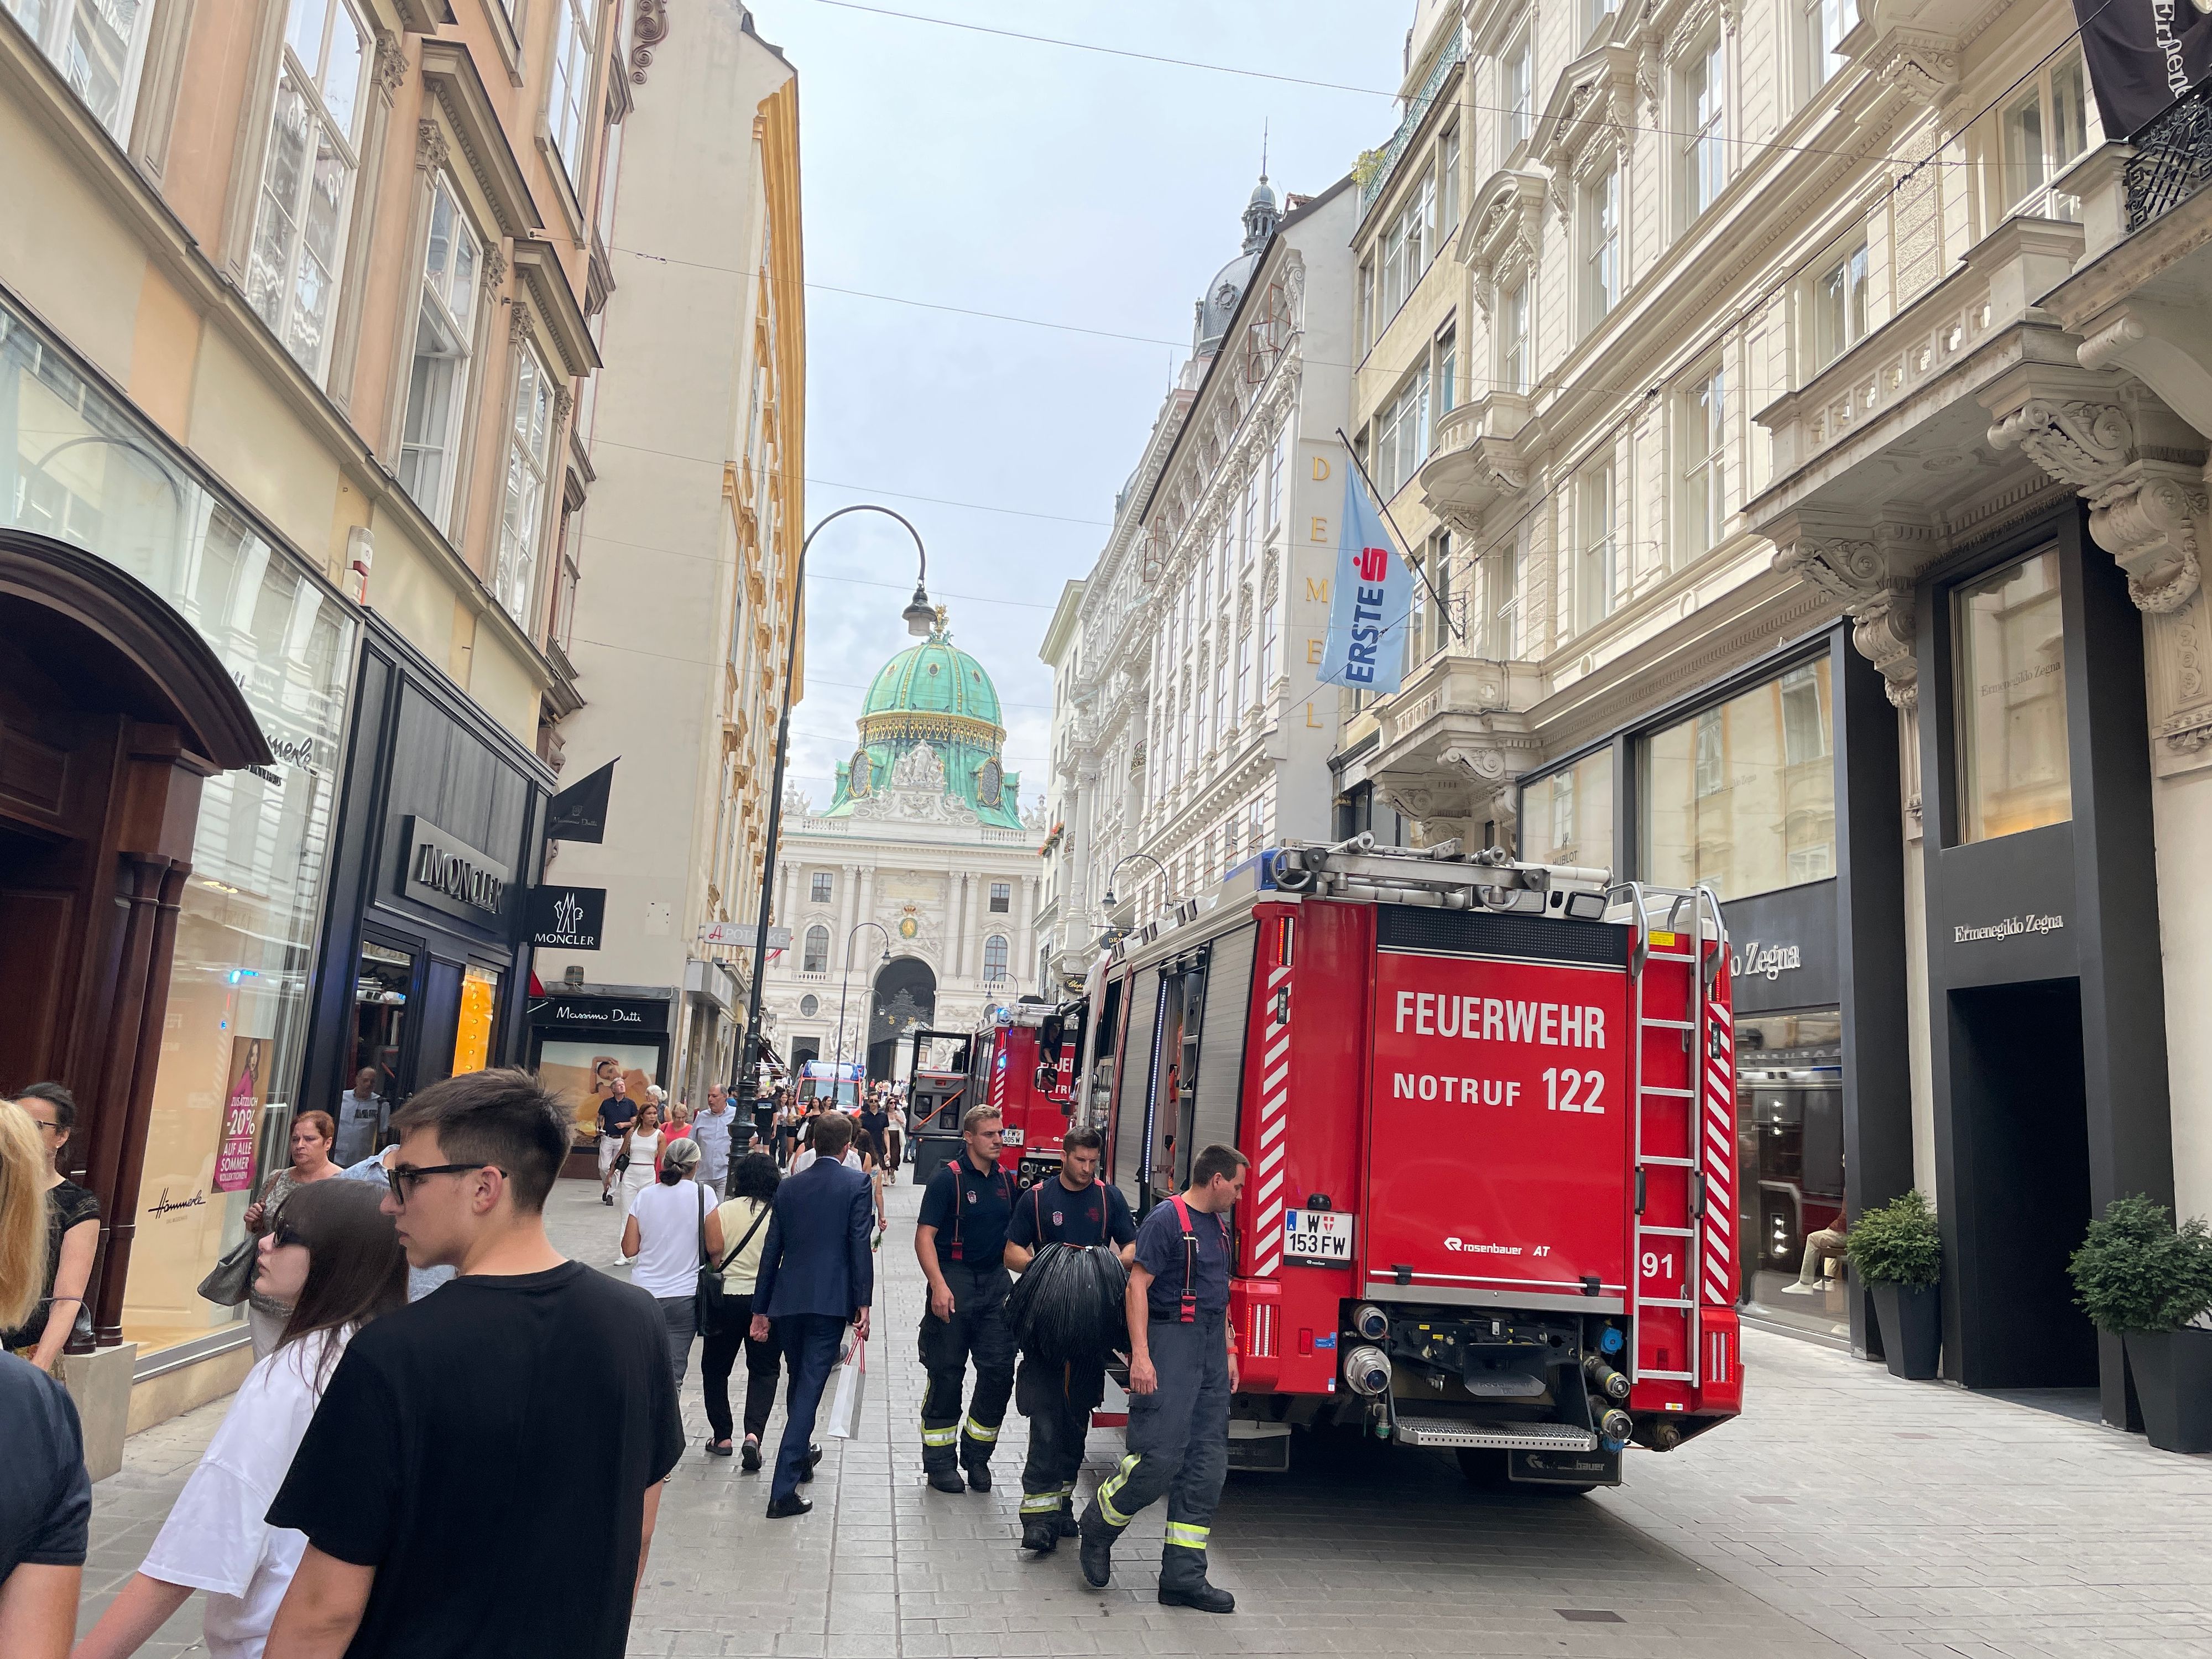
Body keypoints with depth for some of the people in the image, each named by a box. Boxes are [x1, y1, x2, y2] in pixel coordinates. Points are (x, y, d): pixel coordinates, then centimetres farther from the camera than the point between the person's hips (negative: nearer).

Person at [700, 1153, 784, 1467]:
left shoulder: (721, 1212, -7)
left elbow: (713, 1254, -8)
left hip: (726, 1298, 0)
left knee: (716, 1368, 19)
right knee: (764, 1370, 11)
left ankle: (722, 1438, 23)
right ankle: (754, 1433, -9)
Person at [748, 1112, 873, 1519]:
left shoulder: (789, 1187, 9)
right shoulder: (856, 1183, -3)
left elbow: (771, 1250, 10)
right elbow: (860, 1245, -11)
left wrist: (761, 1309, 15)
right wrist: (863, 1304, -10)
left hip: (788, 1301, 4)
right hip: (830, 1301, -4)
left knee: (800, 1382, 23)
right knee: (809, 1389, -4)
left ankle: (801, 1457, 43)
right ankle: (783, 1490, -9)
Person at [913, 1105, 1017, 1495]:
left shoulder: (1006, 1181, 9)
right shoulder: (948, 1179, -9)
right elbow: (924, 1236, -14)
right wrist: (939, 1286, -24)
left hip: (995, 1283, 5)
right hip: (954, 1282, -5)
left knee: (999, 1372, 2)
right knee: (947, 1374, 3)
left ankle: (976, 1455, 19)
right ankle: (940, 1460, 17)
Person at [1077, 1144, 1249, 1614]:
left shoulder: (1218, 1225, 15)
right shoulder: (1167, 1219, -11)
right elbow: (1138, 1285, -16)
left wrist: (1228, 1351, 18)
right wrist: (1140, 1355, -21)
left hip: (1210, 1348, 9)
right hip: (1170, 1341, -9)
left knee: (1207, 1465, 5)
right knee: (1160, 1456, -12)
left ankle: (1183, 1575, 11)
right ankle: (1100, 1524, 14)